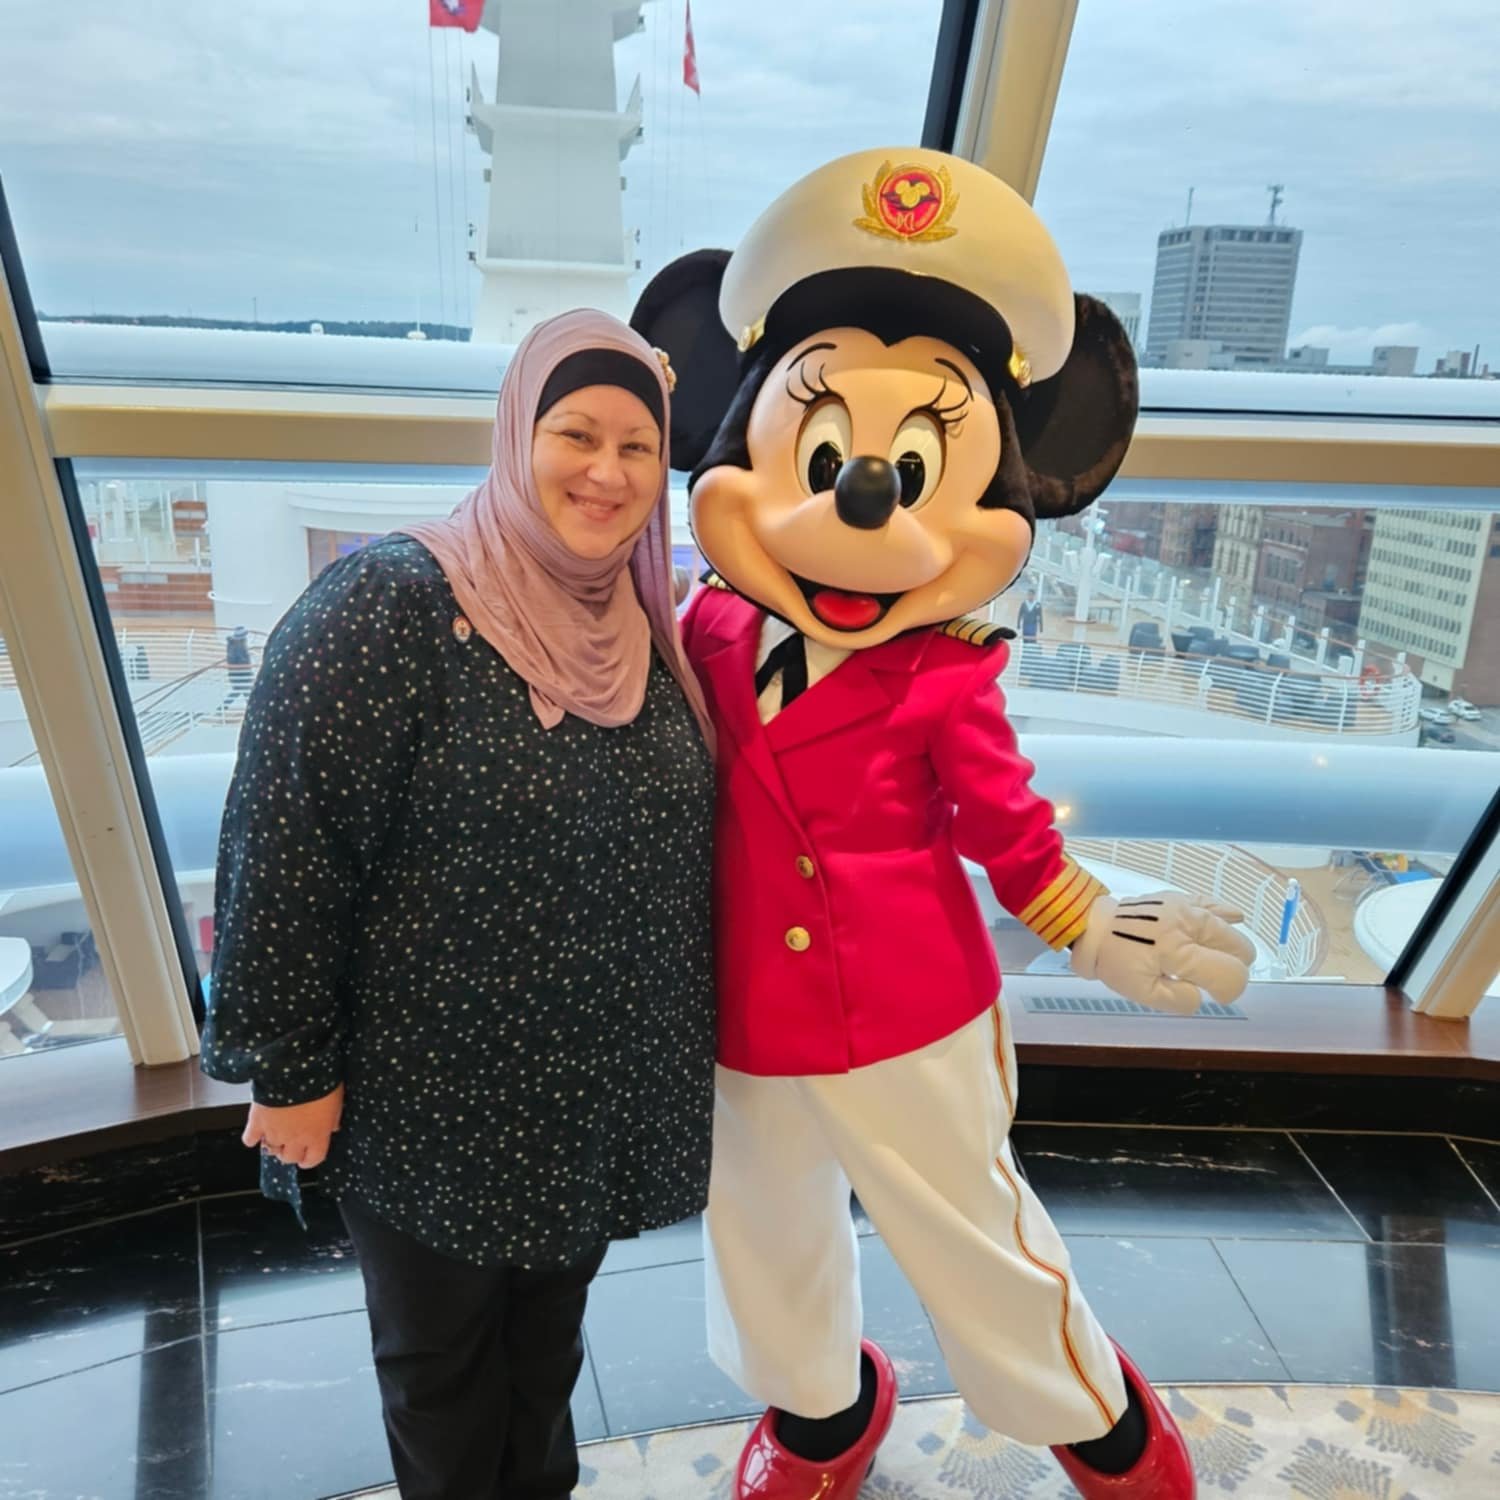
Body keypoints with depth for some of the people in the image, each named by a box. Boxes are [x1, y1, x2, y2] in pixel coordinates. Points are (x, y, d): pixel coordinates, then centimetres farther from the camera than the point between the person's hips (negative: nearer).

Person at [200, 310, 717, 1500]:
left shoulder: (644, 631, 0)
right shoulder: (390, 605, -20)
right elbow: (285, 850, -19)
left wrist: (684, 1043, 13)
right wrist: (289, 1073, -14)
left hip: (604, 1094, 6)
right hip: (440, 1098, -5)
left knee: (551, 1329, 28)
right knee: (440, 1354, 21)